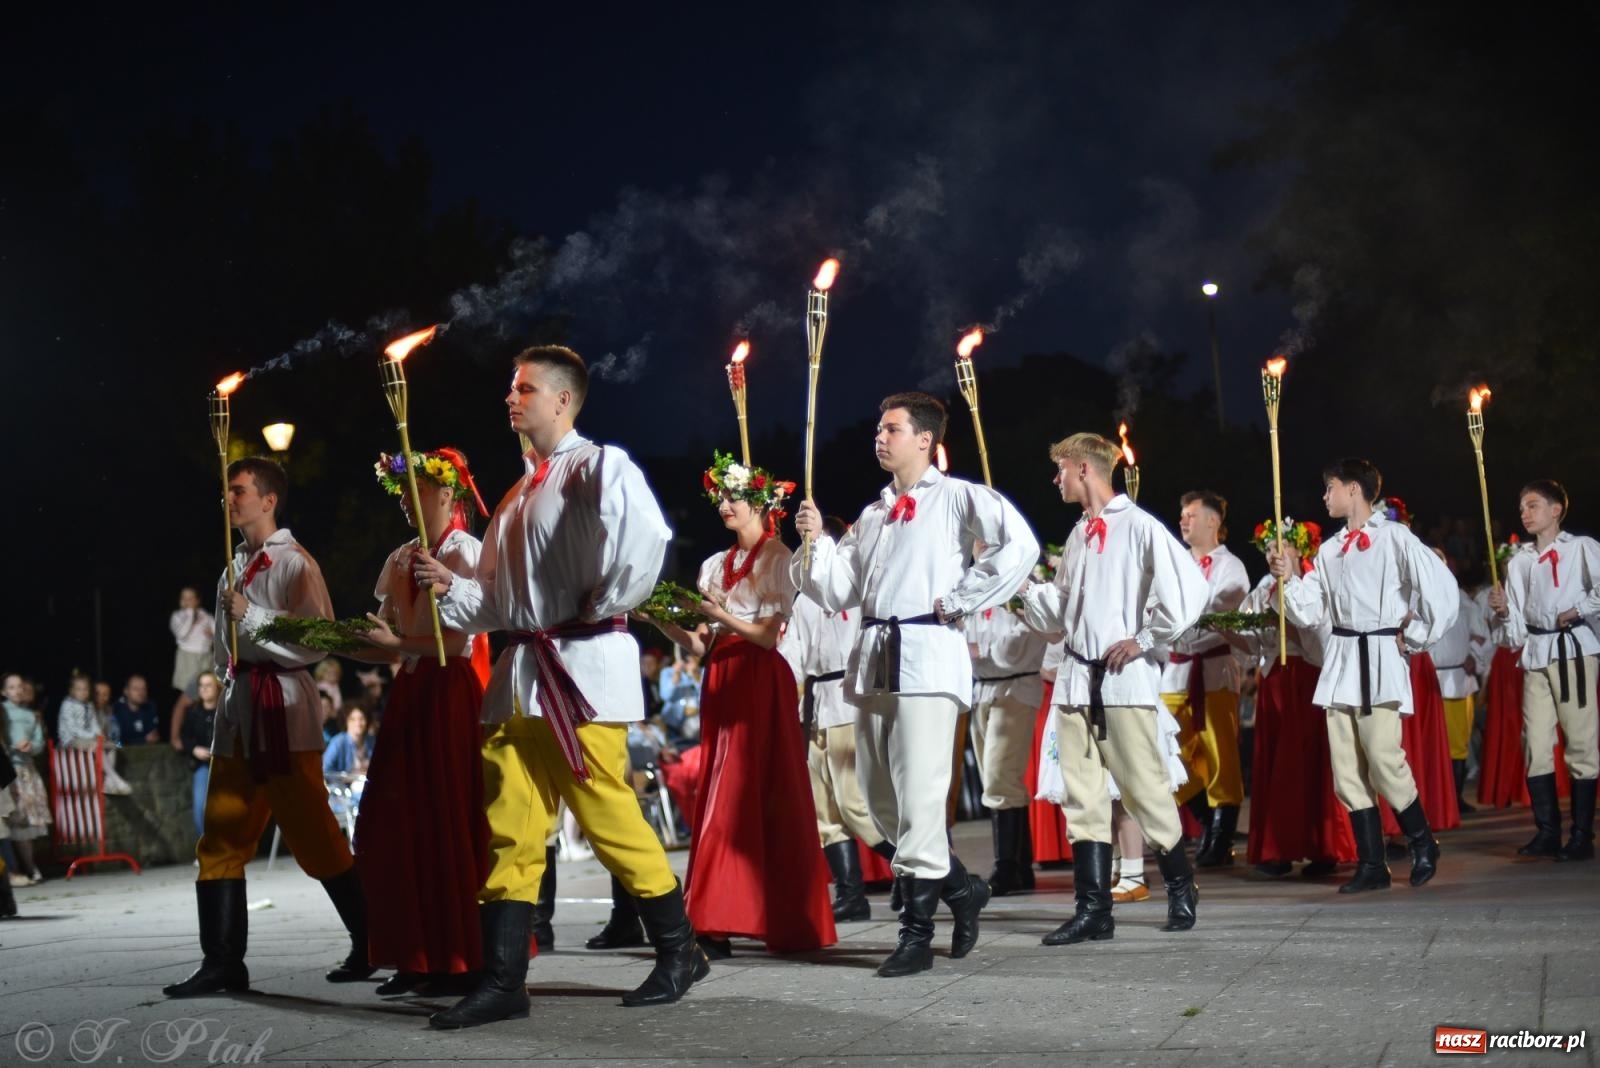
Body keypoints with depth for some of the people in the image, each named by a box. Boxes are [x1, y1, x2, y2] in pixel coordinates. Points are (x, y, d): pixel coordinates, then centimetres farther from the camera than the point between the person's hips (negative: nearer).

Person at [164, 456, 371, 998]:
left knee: (312, 836, -4)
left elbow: (315, 644, -17)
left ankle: (370, 946, 7)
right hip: (238, 708, 8)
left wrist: (251, 616, -18)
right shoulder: (236, 567, 17)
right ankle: (222, 962, 9)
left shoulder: (293, 563, -8)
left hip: (283, 709, -8)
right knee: (221, 840, 5)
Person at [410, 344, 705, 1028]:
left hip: (582, 669, -8)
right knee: (510, 830, 4)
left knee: (610, 819, -3)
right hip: (520, 671, 8)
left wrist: (605, 604, -16)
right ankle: (502, 982, 7)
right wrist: (448, 587, 4)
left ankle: (679, 953, 12)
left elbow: (645, 535, -27)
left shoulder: (598, 467, -6)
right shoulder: (521, 491, 21)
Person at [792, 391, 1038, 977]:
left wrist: (960, 601, -11)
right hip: (873, 657, 8)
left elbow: (1019, 545, -14)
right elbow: (839, 591, 18)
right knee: (879, 796, 9)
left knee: (919, 794, -10)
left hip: (927, 651, -8)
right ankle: (960, 888, 26)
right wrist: (817, 541, 4)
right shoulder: (872, 515, 23)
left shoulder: (956, 497, 1)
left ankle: (917, 932, -5)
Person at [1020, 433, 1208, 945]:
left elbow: (1191, 588, -16)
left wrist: (1144, 639, -12)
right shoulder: (1078, 536, 16)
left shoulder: (1139, 527, -8)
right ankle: (1093, 909, 8)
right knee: (1083, 795, 5)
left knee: (1144, 787, 0)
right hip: (1075, 677, 7)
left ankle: (1181, 887, 20)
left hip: (1125, 677, -7)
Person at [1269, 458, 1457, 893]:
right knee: (1348, 770, 3)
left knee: (1383, 760, -13)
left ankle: (1423, 845, 9)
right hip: (1340, 660, 7)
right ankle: (1371, 865, 9)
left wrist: (1414, 637, -6)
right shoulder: (1330, 551, 14)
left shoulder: (1394, 538, -5)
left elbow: (1441, 587, -11)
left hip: (1380, 658, -7)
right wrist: (1289, 579, 0)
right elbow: (1311, 613, 14)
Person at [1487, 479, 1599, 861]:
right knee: (1536, 745, 2)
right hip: (1535, 653, 5)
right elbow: (1517, 628, 13)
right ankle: (1547, 832, 8)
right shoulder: (1518, 562, 16)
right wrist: (1502, 611, -4)